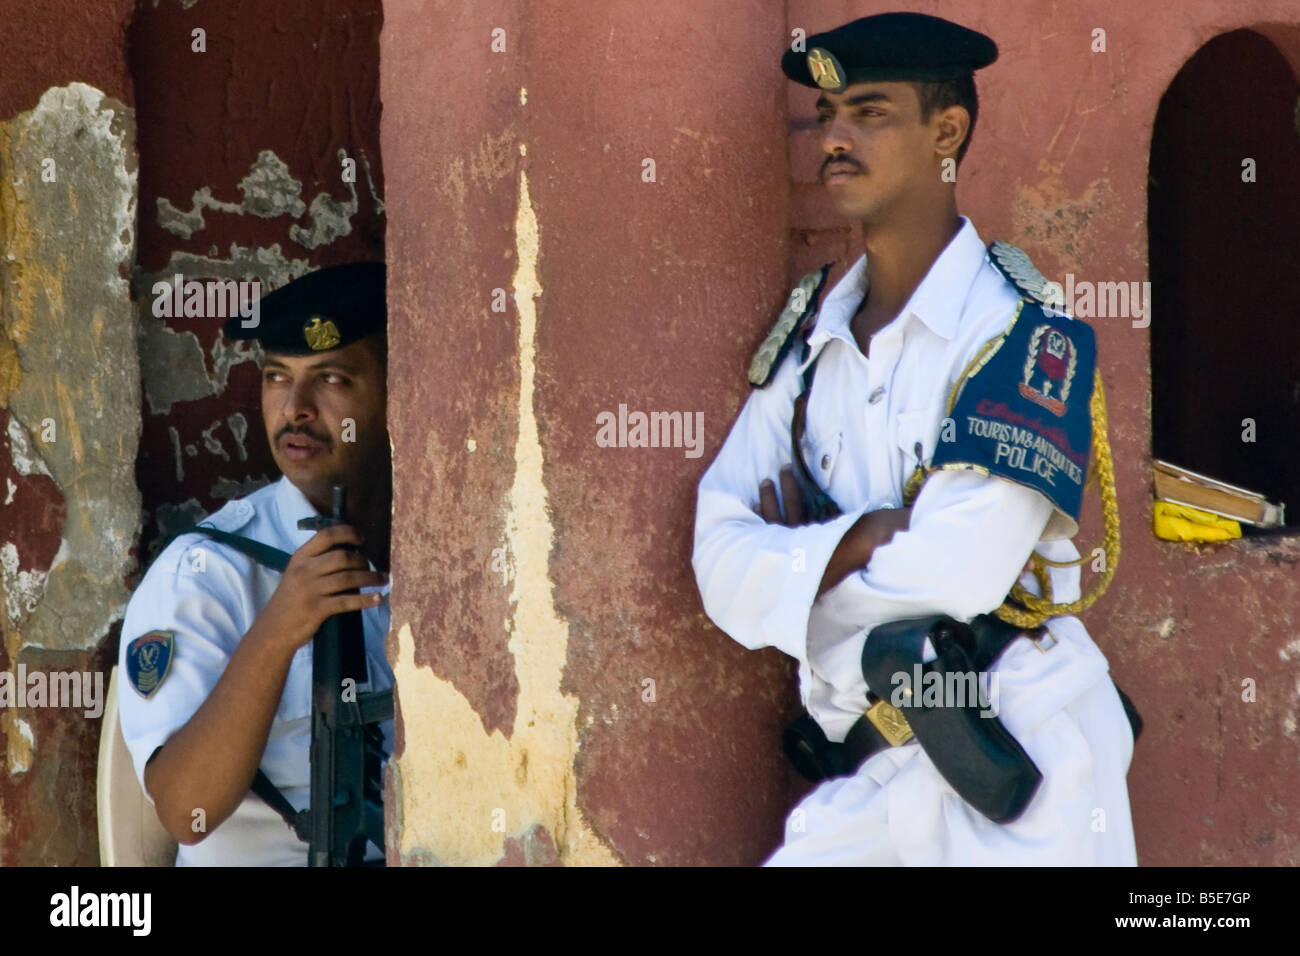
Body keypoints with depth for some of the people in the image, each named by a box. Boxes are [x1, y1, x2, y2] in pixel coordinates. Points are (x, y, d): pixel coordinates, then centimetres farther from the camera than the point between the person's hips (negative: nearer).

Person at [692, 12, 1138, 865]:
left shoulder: (1022, 331, -8)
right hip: (864, 785, 5)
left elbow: (952, 575, -17)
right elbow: (721, 567, 1)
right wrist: (853, 540, -16)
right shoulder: (807, 341, 10)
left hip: (1022, 775, -5)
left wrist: (798, 561, -2)